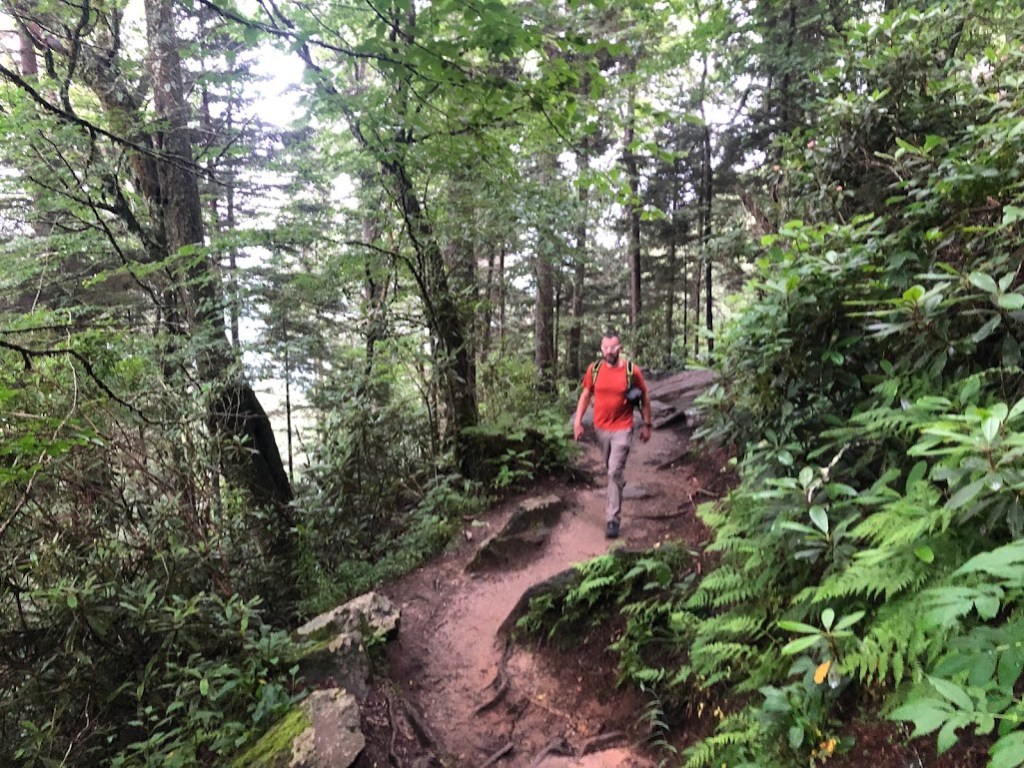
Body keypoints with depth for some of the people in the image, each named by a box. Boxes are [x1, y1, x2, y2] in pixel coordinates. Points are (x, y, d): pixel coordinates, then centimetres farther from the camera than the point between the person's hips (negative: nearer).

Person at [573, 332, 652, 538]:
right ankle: (618, 486, 51)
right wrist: (578, 422, -1)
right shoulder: (594, 369, -4)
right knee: (610, 469, 20)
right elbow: (585, 395, 6)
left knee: (615, 472, -10)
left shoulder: (632, 370, -10)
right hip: (600, 428, 3)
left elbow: (644, 398, 1)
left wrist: (646, 425, 4)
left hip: (622, 429, -3)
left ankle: (613, 519, -4)